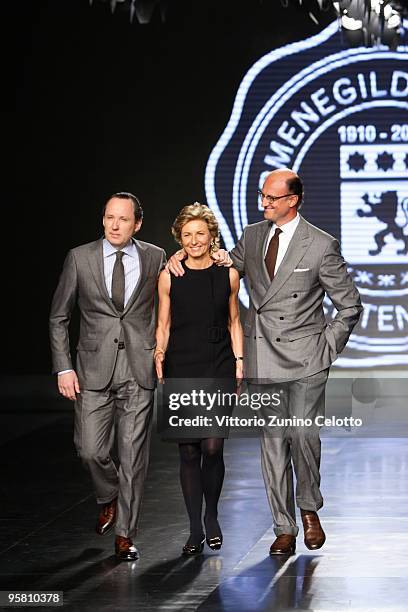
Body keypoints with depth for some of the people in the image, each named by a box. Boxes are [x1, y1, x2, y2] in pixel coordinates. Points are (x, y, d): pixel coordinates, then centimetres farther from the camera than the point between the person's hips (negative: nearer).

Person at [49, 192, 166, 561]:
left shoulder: (155, 258, 3)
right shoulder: (80, 258, 2)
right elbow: (58, 318, 6)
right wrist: (64, 367, -1)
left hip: (139, 370, 0)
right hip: (94, 371, 0)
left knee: (134, 456, 1)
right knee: (91, 450, -5)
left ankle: (125, 534, 13)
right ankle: (109, 498, 28)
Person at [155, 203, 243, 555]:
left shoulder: (228, 274, 5)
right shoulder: (170, 276, 3)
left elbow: (234, 323, 11)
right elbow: (163, 325, 7)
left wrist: (239, 362, 4)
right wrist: (159, 355, -7)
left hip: (219, 370, 0)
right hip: (182, 371, 0)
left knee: (213, 447, -9)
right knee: (189, 451, 1)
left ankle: (212, 517, 16)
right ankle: (195, 530, 11)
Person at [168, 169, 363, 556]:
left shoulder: (321, 245, -4)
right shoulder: (251, 236, 9)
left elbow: (349, 305, 3)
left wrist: (327, 347, -2)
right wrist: (182, 257, 5)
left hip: (304, 358, -4)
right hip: (262, 358, 4)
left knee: (303, 435, -9)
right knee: (272, 444, 3)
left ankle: (309, 509, 16)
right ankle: (284, 529, 11)